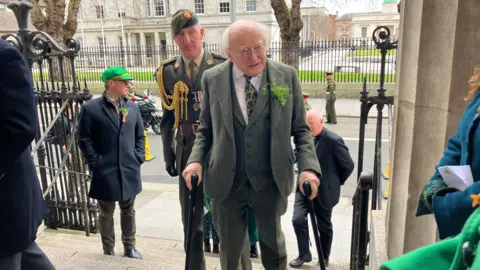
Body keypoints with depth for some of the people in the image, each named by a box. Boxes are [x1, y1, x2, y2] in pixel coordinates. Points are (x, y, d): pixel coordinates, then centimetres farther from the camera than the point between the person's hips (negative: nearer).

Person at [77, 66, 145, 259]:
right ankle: (108, 252, 28)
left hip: (129, 170, 4)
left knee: (128, 210, 16)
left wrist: (139, 158, 2)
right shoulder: (90, 108, -7)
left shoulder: (133, 107, 6)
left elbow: (140, 136, 12)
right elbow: (84, 140, -6)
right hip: (105, 172, -3)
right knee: (106, 213, 12)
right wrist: (96, 164, -9)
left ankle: (129, 247, 33)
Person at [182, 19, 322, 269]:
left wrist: (308, 166, -14)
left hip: (270, 181, 0)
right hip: (226, 181, 1)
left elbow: (300, 129, 0)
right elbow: (206, 129, 5)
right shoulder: (212, 79, -4)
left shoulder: (287, 76, -6)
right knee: (231, 249, 20)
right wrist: (197, 159, -11)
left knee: (273, 244, 22)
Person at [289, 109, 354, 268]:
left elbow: (348, 165, -10)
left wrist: (336, 182, 0)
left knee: (324, 226, 11)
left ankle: (324, 257, 33)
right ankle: (304, 255, 15)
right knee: (298, 219, -6)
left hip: (324, 191, -4)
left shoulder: (333, 140, -18)